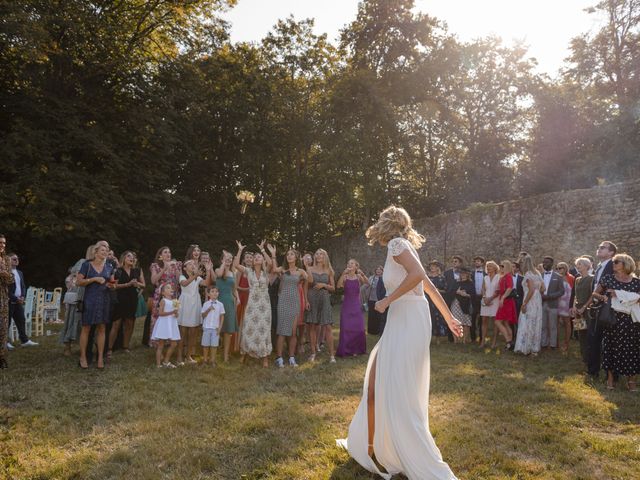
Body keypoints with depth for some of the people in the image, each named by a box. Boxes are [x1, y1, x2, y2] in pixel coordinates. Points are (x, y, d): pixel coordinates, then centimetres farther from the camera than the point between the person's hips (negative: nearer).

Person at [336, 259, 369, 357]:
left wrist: (362, 274, -32)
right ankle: (346, 350, 12)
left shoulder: (358, 277, 1)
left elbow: (367, 282, -16)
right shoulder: (345, 277, -2)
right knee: (346, 328, -1)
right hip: (346, 306, -1)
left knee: (358, 328, 3)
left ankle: (356, 349, 21)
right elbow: (338, 285, -19)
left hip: (356, 306, 1)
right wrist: (343, 274, -30)